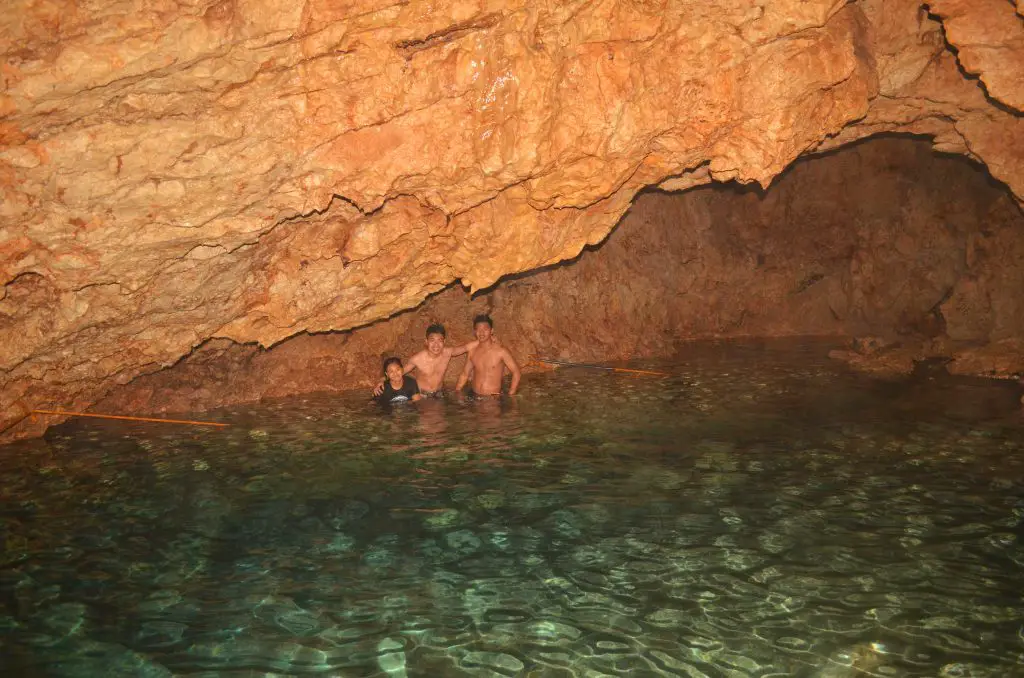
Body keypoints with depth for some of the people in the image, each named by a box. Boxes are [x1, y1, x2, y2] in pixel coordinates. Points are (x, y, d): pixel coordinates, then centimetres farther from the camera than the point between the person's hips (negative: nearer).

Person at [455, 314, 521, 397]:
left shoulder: (501, 351, -8)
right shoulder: (472, 351, 6)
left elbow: (516, 372, -4)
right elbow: (464, 374, 18)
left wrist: (510, 396, -10)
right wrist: (456, 392, 9)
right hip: (474, 397, 4)